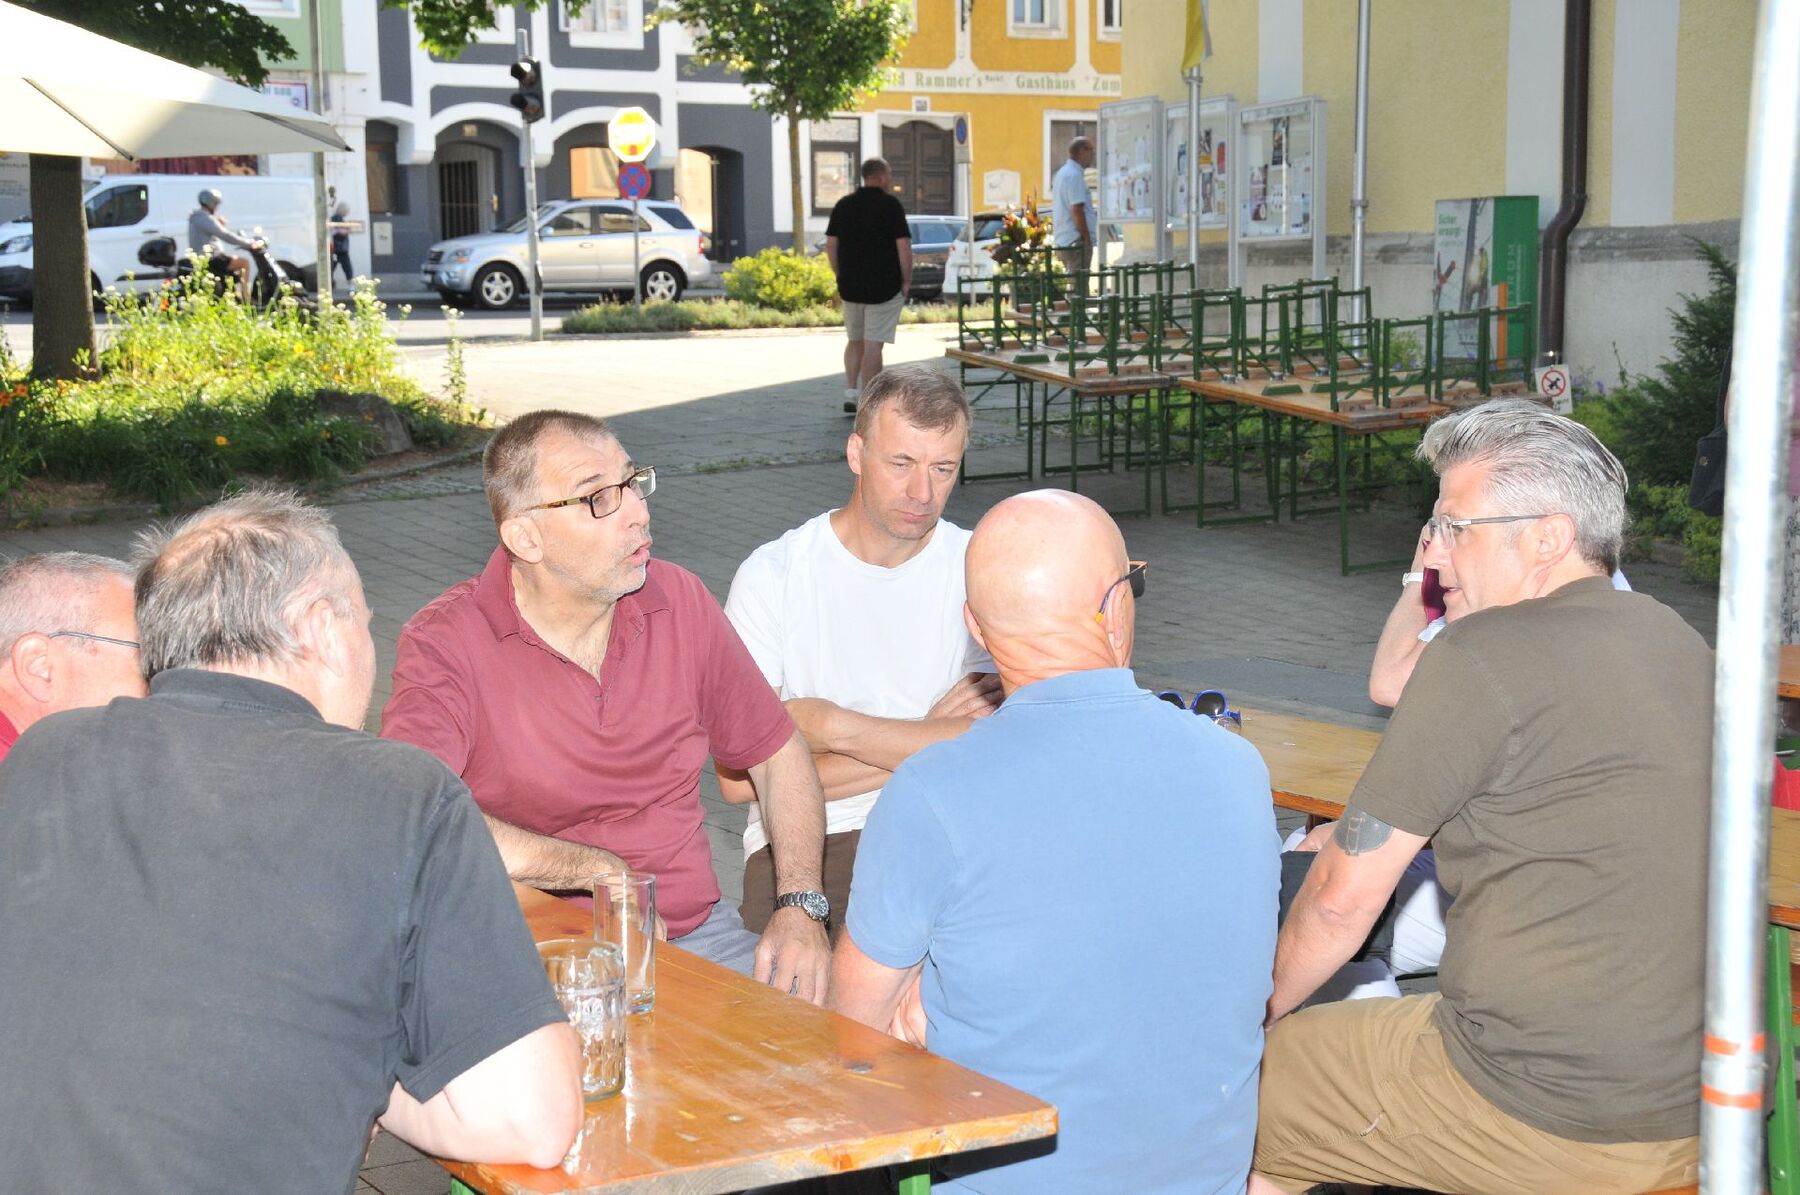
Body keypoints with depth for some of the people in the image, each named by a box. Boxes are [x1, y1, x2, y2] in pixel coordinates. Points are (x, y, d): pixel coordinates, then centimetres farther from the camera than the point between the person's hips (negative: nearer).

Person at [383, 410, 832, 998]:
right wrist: (600, 869, -23)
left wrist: (801, 905, 0)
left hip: (695, 933, 4)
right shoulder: (445, 643, -12)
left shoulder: (680, 600, 5)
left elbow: (777, 753, 16)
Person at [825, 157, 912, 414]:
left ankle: (850, 394, 11)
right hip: (884, 287, -5)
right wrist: (906, 280, -4)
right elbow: (903, 247, -13)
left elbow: (830, 246, 9)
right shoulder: (890, 205, -9)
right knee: (873, 344, -3)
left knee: (854, 341, 18)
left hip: (849, 287, 5)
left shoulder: (843, 205, 7)